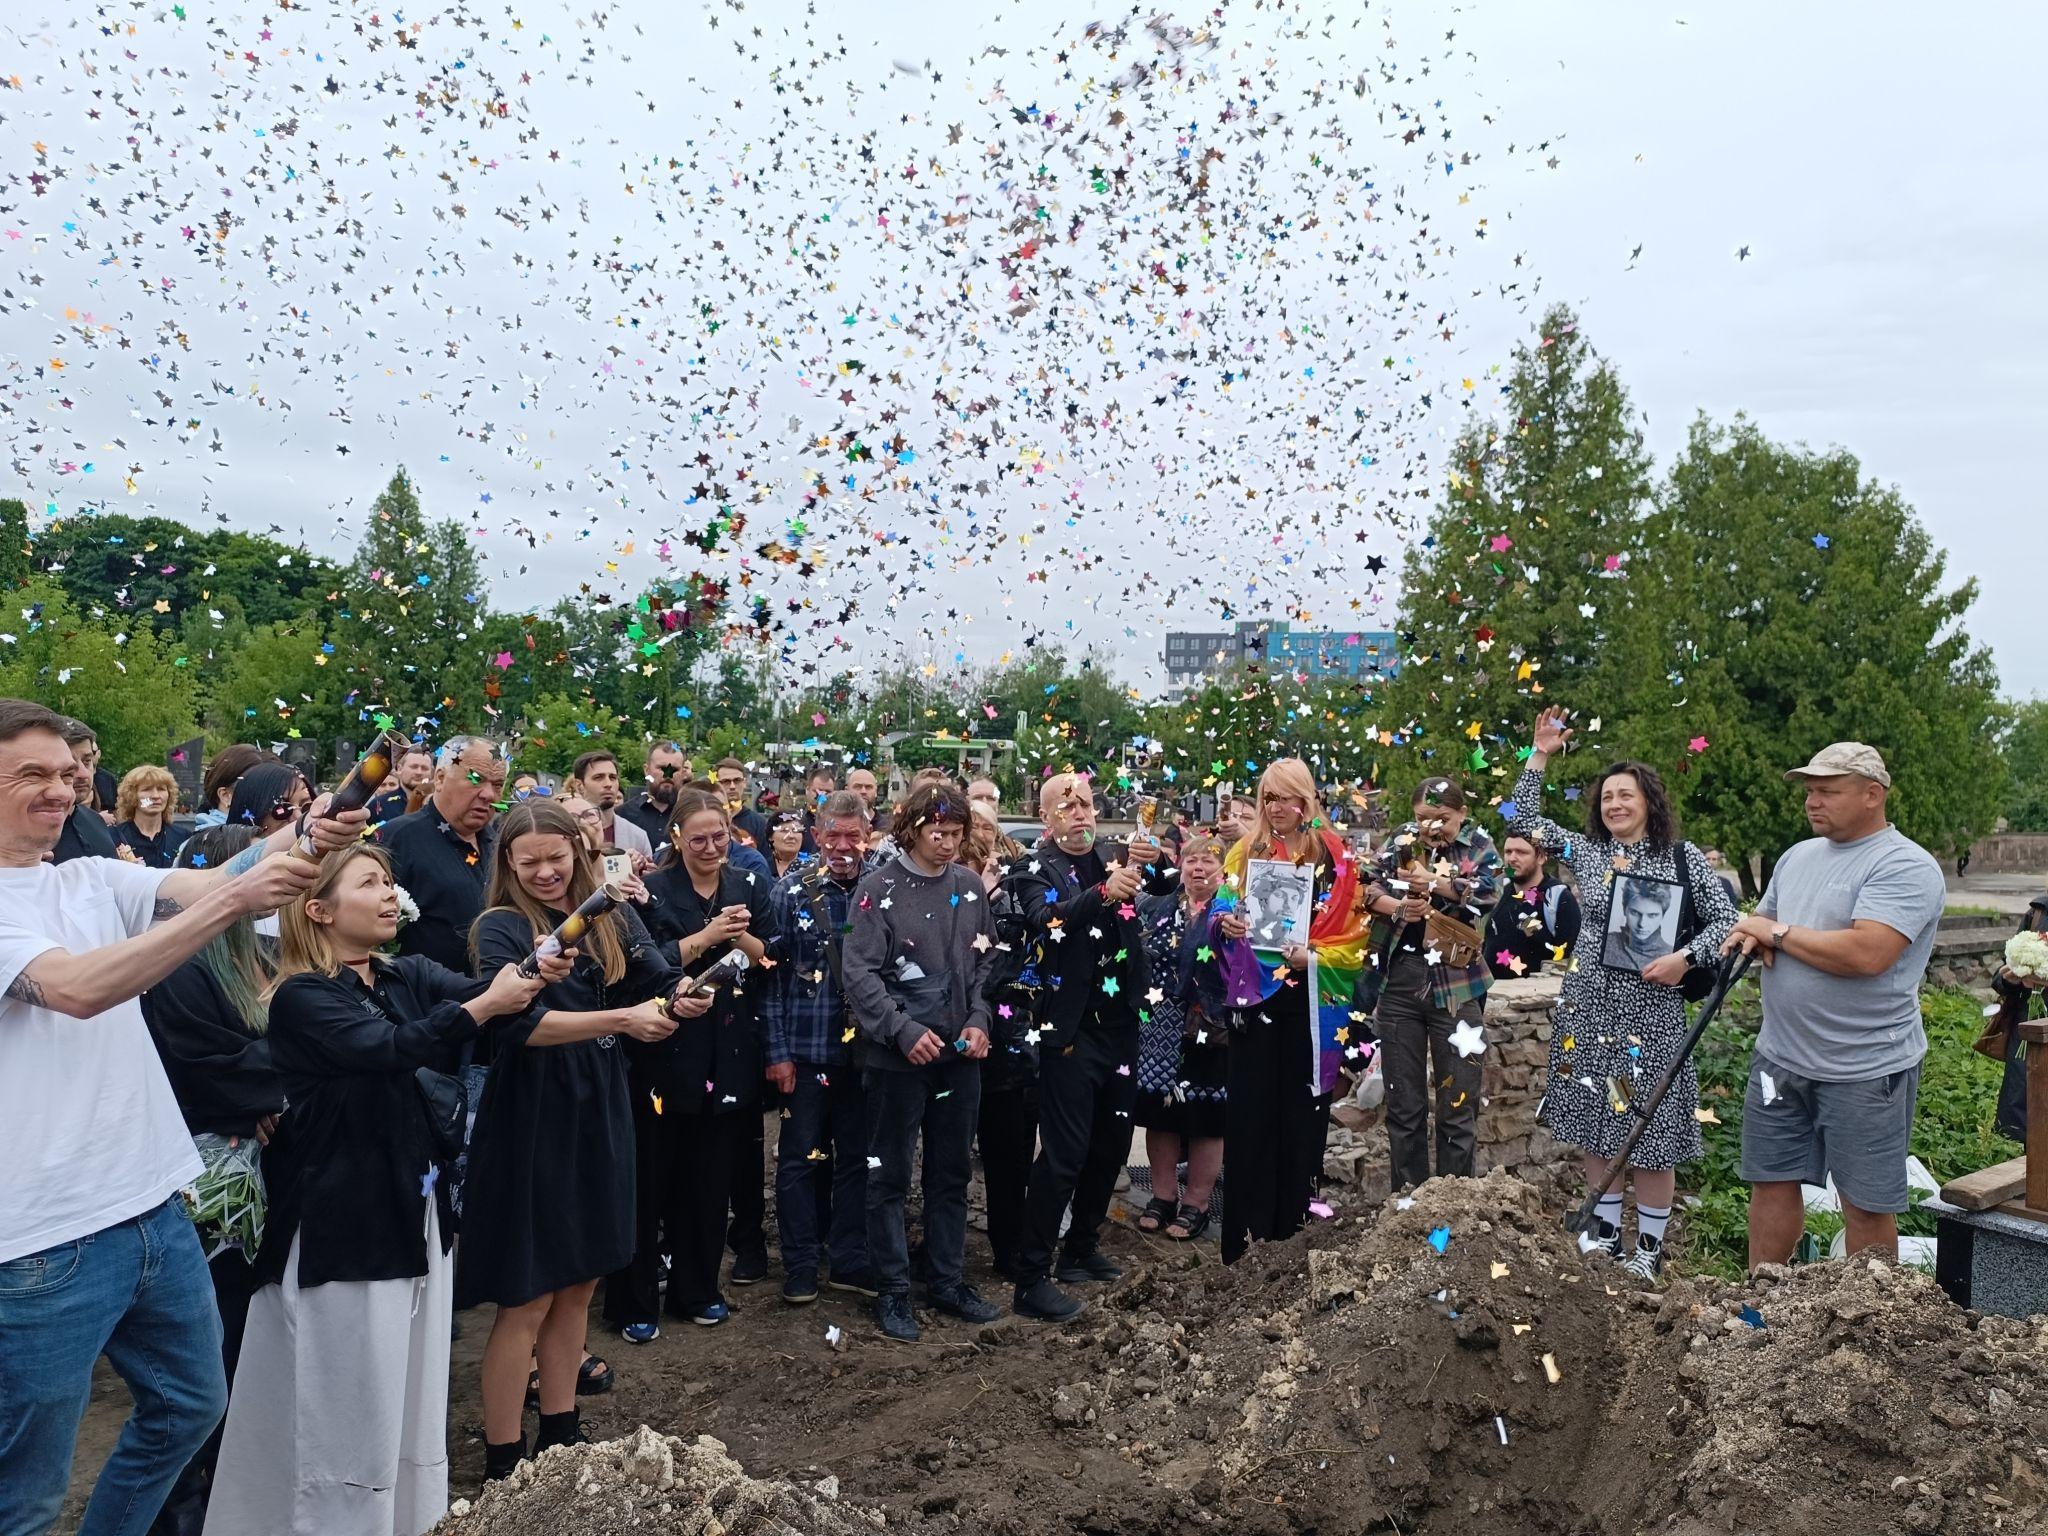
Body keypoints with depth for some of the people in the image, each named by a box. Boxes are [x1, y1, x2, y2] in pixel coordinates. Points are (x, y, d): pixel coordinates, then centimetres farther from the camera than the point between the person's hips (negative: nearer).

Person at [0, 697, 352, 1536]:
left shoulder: (94, 879, 9)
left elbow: (199, 883, -5)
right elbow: (78, 989, -25)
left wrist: (301, 840, -25)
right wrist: (234, 900, -33)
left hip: (154, 1206, 7)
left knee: (188, 1405, 22)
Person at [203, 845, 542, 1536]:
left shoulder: (412, 976, 7)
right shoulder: (300, 997, -11)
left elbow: (478, 994, -10)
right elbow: (385, 1048, -27)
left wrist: (530, 973, -29)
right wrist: (485, 1006, -31)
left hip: (417, 1208, 6)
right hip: (345, 1218, -6)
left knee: (414, 1390, 14)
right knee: (353, 1401, 3)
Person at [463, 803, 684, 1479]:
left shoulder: (613, 917, 5)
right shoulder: (501, 927, -10)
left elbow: (658, 986, -1)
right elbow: (519, 1025, -23)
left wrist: (681, 999, -25)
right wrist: (620, 1019, -32)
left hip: (599, 1113, 5)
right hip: (530, 1118, -5)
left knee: (579, 1283, 15)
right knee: (528, 1296, 3)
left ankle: (560, 1435, 29)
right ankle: (502, 1461, 16)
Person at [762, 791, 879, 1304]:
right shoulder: (791, 891, -5)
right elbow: (772, 974, -4)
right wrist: (777, 1050, -7)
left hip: (863, 1047, 2)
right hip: (805, 1048, -2)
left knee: (857, 1157, 11)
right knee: (800, 1157, 7)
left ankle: (851, 1261, 24)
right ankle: (800, 1266, 20)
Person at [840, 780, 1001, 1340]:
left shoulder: (969, 885, 6)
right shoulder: (878, 888, -8)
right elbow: (860, 973, -12)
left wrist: (979, 1021, -1)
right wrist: (905, 1031, -18)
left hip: (959, 1053, 5)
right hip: (897, 1056, -4)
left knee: (951, 1173, 14)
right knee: (890, 1176, 5)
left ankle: (948, 1281, 27)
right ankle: (892, 1290, 17)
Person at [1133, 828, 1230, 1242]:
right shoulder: (1155, 908, 10)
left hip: (1212, 1032, -3)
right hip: (1160, 1032, 3)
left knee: (1205, 1115, 4)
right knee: (1160, 1111, 8)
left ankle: (1196, 1203, 18)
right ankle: (1163, 1196, 24)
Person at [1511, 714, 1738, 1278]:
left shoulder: (1683, 857, -1)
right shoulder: (1584, 851, 6)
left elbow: (1725, 919, 2)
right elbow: (1524, 819, 10)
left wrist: (1685, 957, -14)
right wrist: (1540, 756, 4)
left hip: (1650, 1008, -3)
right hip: (1590, 1004, 3)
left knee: (1649, 1129, 1)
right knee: (1596, 1125, 11)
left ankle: (1650, 1244, 16)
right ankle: (1605, 1230, 26)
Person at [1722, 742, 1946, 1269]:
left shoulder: (1905, 866, -14)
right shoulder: (1797, 856, 11)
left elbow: (1866, 954, -27)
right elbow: (1761, 920, 22)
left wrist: (1777, 932, -14)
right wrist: (1753, 936, -3)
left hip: (1866, 1071, -7)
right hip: (1779, 1057, 7)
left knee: (1866, 1205, 6)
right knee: (1771, 1183, 13)